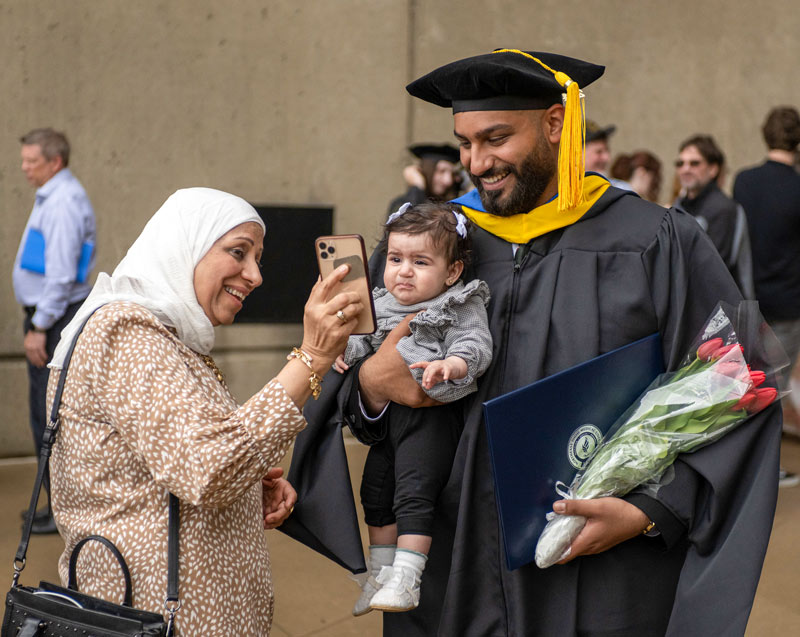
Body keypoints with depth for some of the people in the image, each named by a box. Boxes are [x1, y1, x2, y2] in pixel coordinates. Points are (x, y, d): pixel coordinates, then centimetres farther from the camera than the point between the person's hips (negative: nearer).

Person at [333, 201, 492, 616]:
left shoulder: (461, 307, -8)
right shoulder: (379, 305, 10)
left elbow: (475, 347, -19)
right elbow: (363, 337, 22)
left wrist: (450, 365, -38)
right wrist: (343, 351, 1)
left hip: (431, 415, -7)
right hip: (386, 414, 8)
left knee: (413, 493, -15)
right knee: (375, 494, 15)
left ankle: (406, 579, -8)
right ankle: (380, 572, 31)